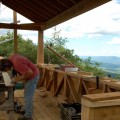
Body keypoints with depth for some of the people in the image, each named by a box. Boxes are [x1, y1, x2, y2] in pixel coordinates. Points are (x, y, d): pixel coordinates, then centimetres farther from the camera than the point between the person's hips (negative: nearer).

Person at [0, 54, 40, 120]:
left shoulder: (17, 63, -31)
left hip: (33, 76, -10)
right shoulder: (11, 58, -4)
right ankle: (27, 114, 29)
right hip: (29, 76, 10)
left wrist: (19, 78, -19)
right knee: (27, 96, 17)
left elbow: (30, 72, -30)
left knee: (28, 97, -4)